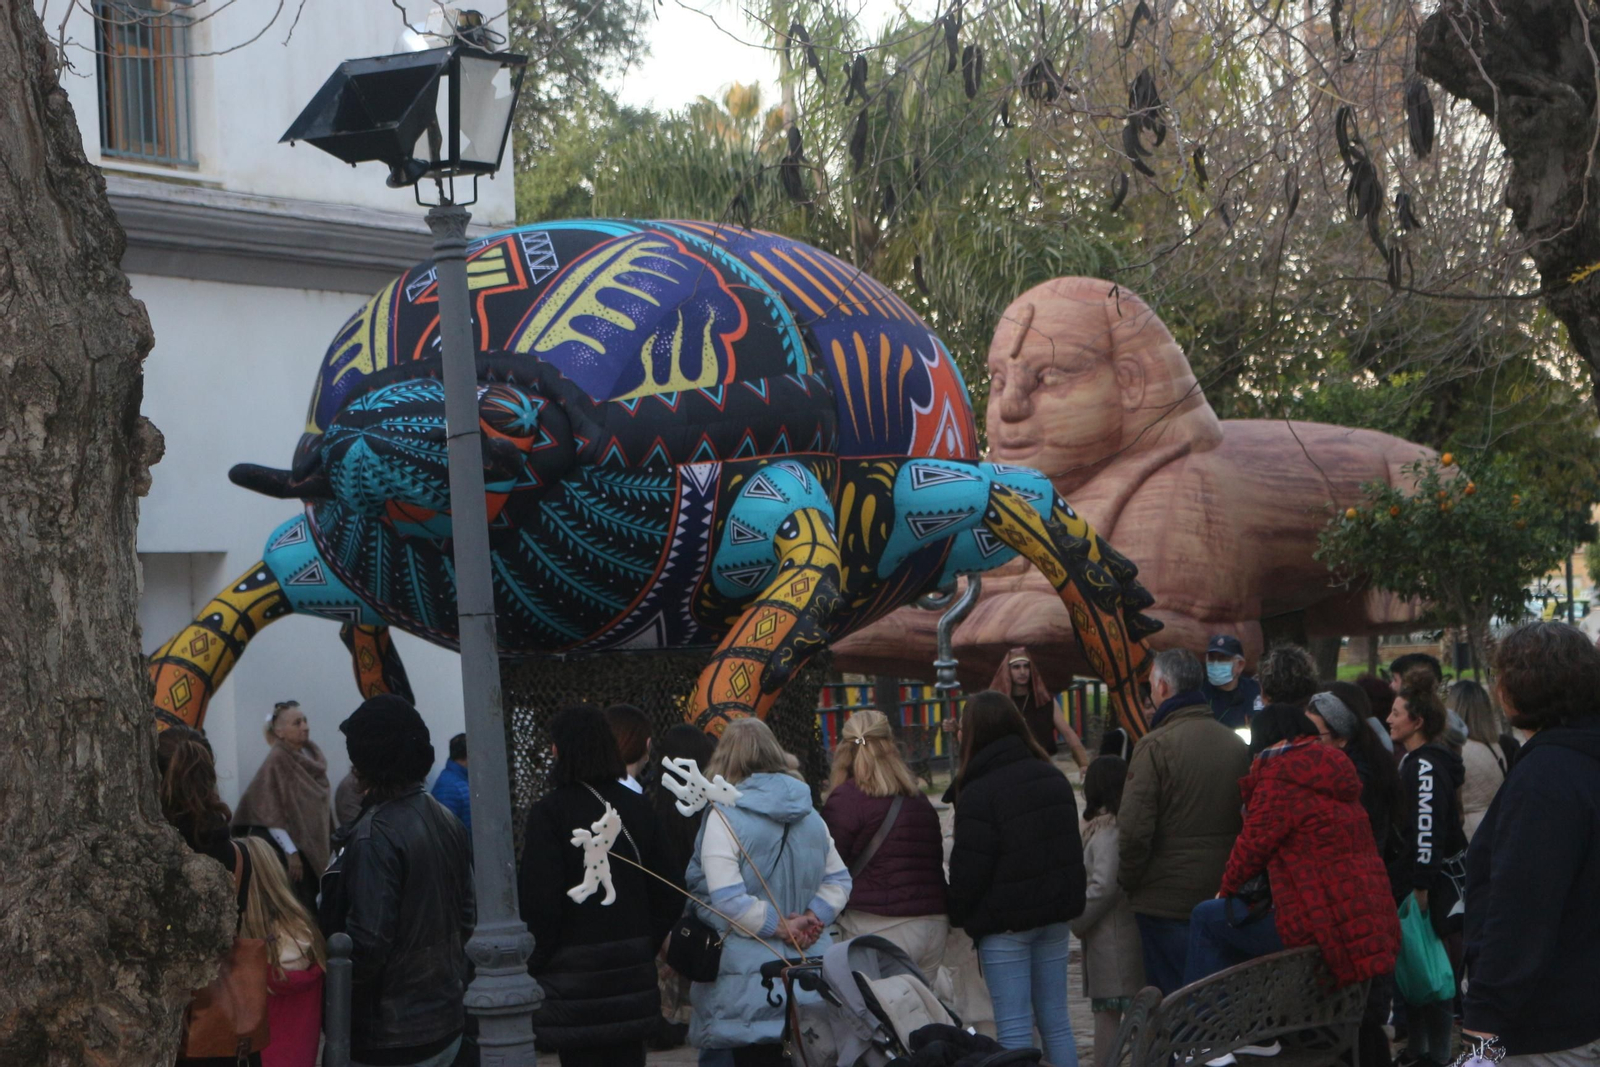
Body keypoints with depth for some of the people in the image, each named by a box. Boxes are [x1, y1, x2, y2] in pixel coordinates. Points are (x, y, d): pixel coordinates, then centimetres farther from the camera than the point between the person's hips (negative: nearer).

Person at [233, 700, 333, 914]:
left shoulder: (312, 753, 7)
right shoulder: (277, 760, -14)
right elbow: (270, 813, -17)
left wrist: (330, 839, 13)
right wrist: (290, 852, -18)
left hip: (315, 846, 7)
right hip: (294, 847, -7)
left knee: (315, 909, 7)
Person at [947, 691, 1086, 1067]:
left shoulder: (978, 792, -16)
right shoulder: (1054, 779, 8)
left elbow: (969, 867, -15)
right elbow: (1071, 847, 17)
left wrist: (961, 916, 1)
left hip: (1005, 922, -7)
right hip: (1055, 915, 7)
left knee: (1014, 1028, -4)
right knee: (1055, 1021, 12)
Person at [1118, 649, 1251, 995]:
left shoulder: (1155, 746, -14)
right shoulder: (1237, 745, 6)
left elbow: (1134, 829, -18)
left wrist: (1128, 880, -3)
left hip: (1166, 901, -6)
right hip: (1223, 897, 6)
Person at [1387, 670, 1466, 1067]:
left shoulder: (1427, 766, -17)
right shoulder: (1413, 760, 15)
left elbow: (1427, 832, -23)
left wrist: (1421, 887, -24)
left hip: (1428, 884, -10)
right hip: (1410, 880, 10)